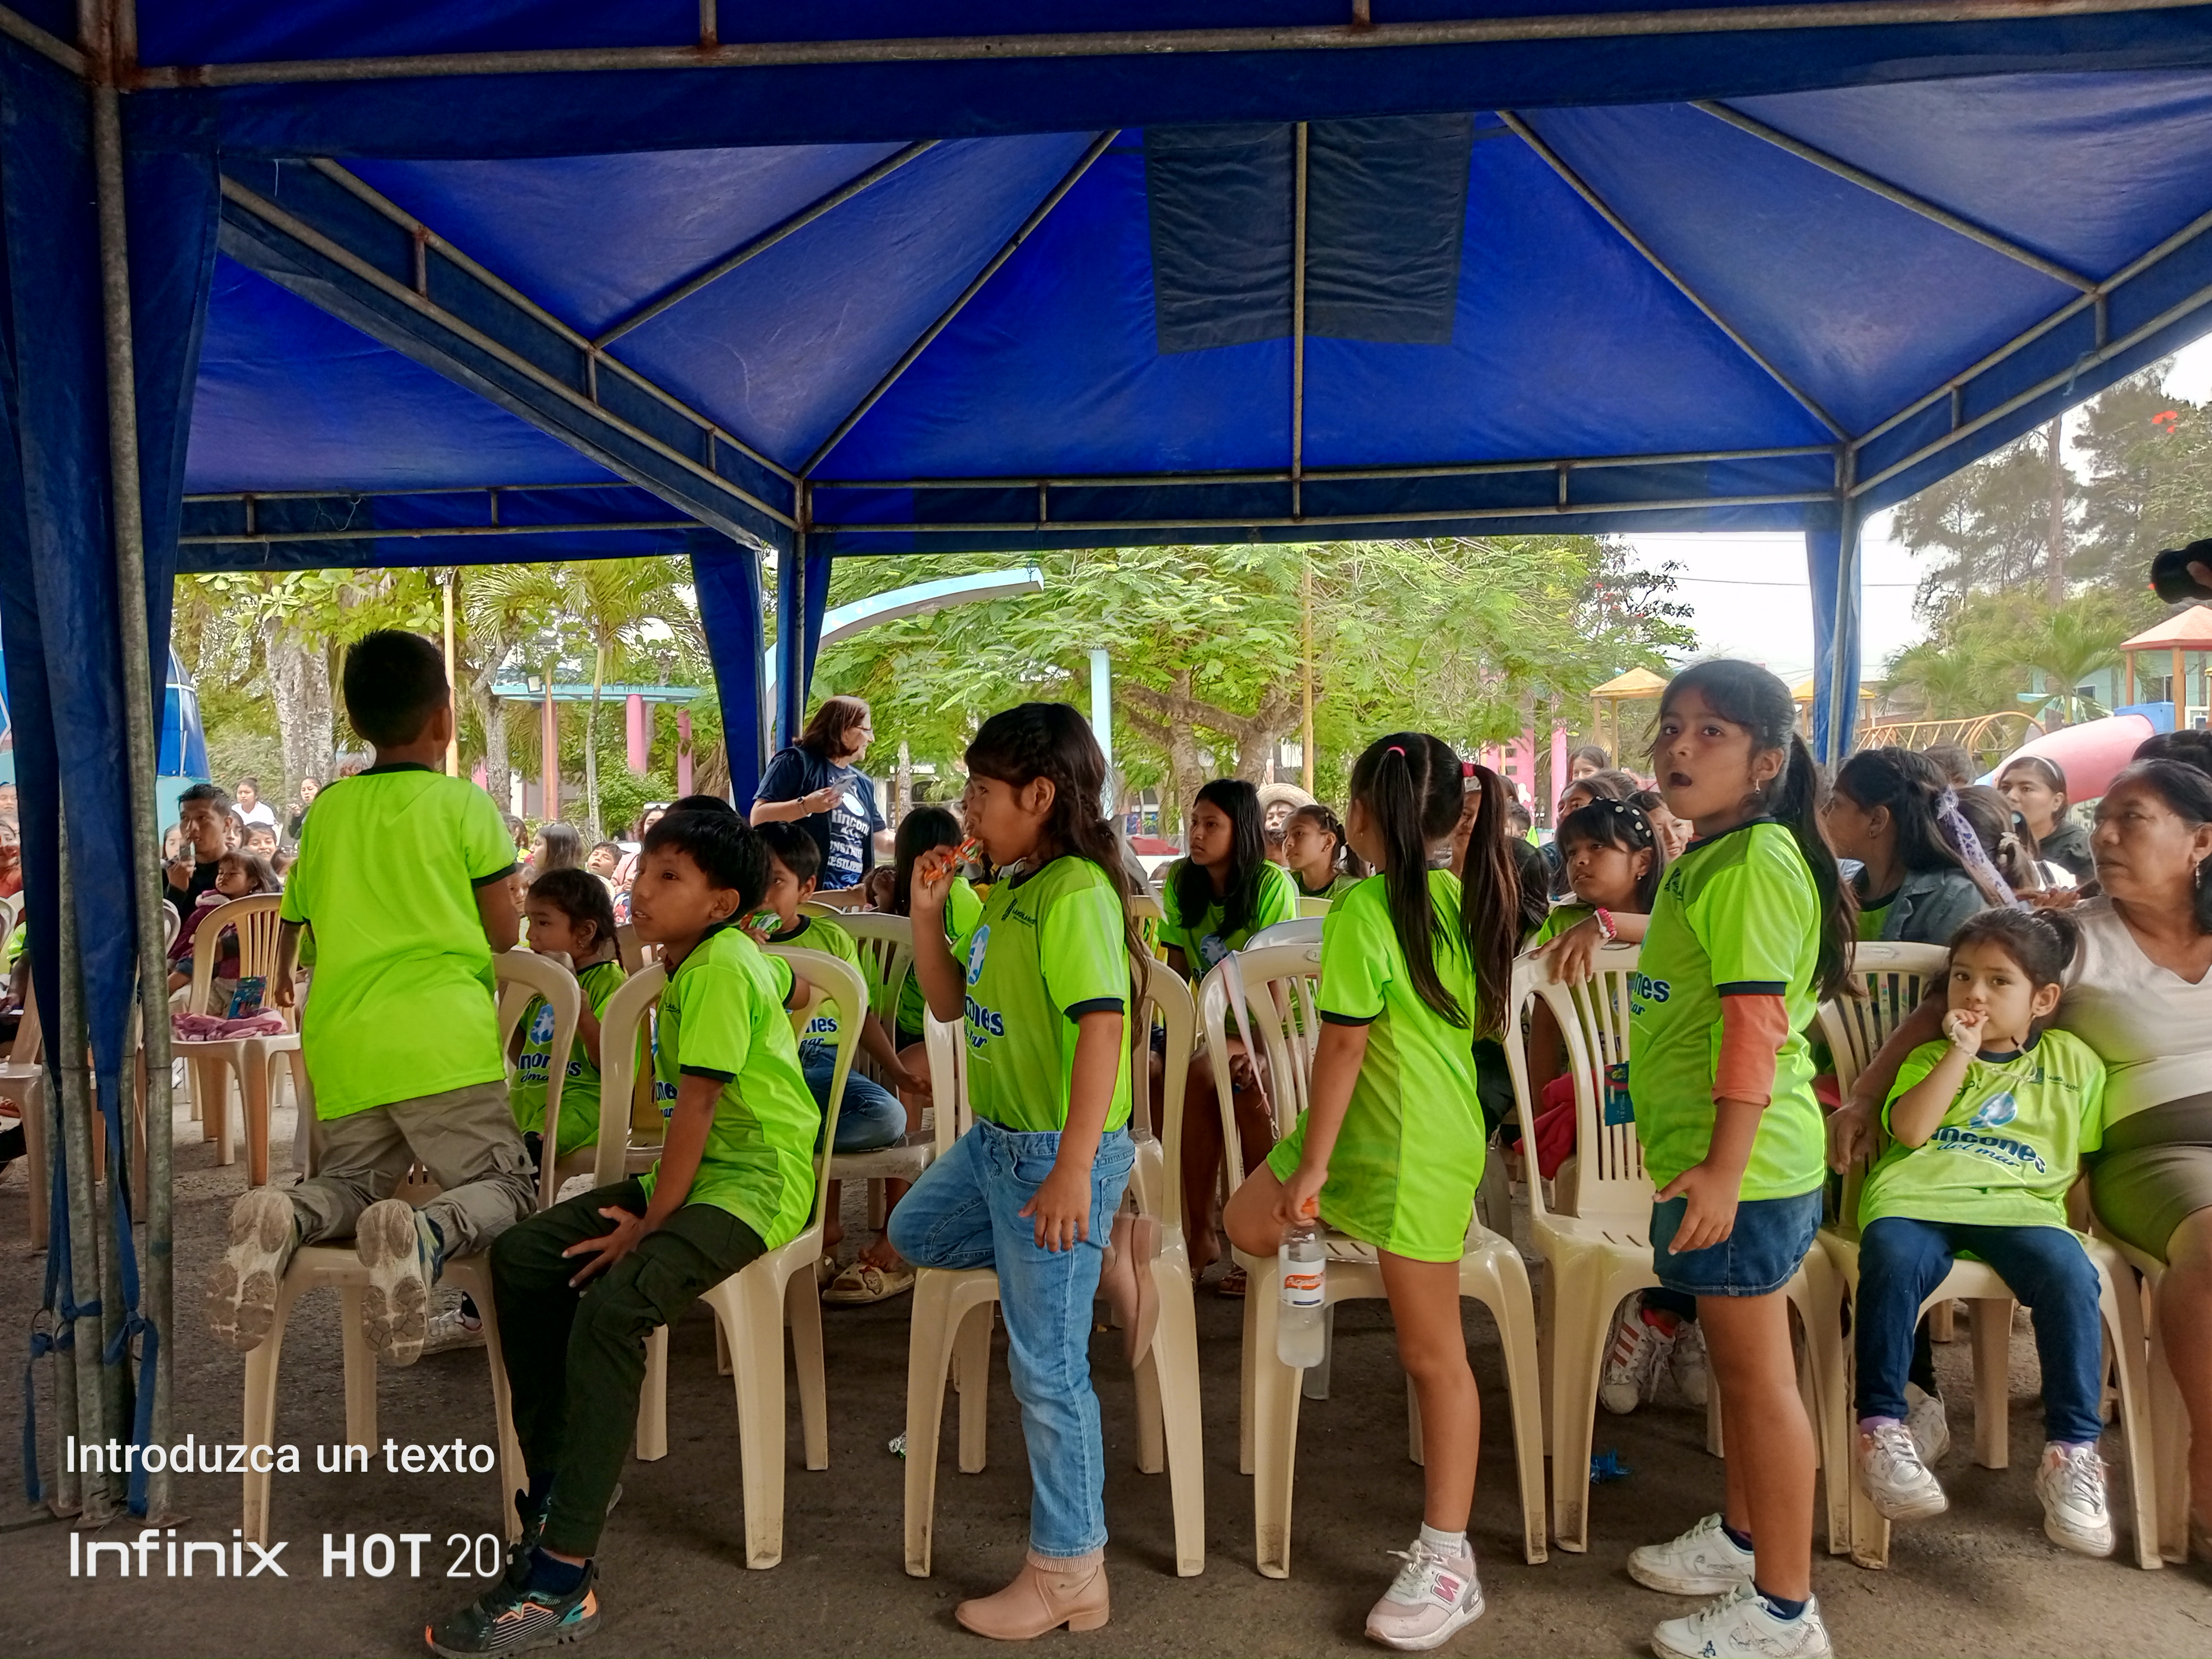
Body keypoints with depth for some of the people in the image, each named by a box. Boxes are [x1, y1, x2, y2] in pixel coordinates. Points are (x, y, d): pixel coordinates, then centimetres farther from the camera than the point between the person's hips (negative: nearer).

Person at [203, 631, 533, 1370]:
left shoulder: (328, 809, 16)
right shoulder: (464, 804, 2)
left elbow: (294, 919, 26)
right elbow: (504, 934, 3)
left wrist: (283, 978, 46)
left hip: (344, 1044, 5)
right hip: (442, 1039, -4)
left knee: (350, 1184, 23)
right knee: (503, 1188, 5)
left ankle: (283, 1217, -13)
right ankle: (425, 1235, -30)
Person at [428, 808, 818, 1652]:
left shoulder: (720, 968, -18)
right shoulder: (720, 955, 10)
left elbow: (696, 1109, -20)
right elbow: (793, 984, 28)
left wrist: (650, 1225, -16)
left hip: (757, 1181, -11)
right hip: (696, 1168, 11)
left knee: (612, 1303, -32)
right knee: (521, 1254, 1)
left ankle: (561, 1582, -25)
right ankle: (554, 1484, 10)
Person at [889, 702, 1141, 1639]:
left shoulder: (1074, 894, -20)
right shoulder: (1008, 892, 10)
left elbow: (1102, 1027, -27)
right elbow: (949, 1004, 17)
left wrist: (1073, 1171, -30)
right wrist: (927, 911, 3)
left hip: (1056, 1150, -10)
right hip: (995, 1140, 10)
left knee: (1047, 1367, 0)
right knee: (913, 1232, 32)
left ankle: (1069, 1572, 17)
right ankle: (1090, 1246, 27)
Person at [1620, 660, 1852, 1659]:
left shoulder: (1756, 859, -17)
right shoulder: (1704, 858, 14)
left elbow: (1755, 1022, -24)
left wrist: (1723, 1165, -25)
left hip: (1743, 1163, -10)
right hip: (1710, 1155, 10)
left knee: (1758, 1375, 2)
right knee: (1734, 1363, 22)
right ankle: (1741, 1537, 40)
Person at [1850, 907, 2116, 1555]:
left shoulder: (2073, 1062, 21)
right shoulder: (1931, 1058, 20)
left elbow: (2086, 1155, 23)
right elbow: (1909, 1129, 0)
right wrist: (1962, 1050, -1)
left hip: (2021, 1205, 1)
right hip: (1917, 1197, 0)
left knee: (2070, 1274, -31)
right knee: (1892, 1261, -33)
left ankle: (2072, 1452, -20)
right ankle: (1882, 1429, -24)